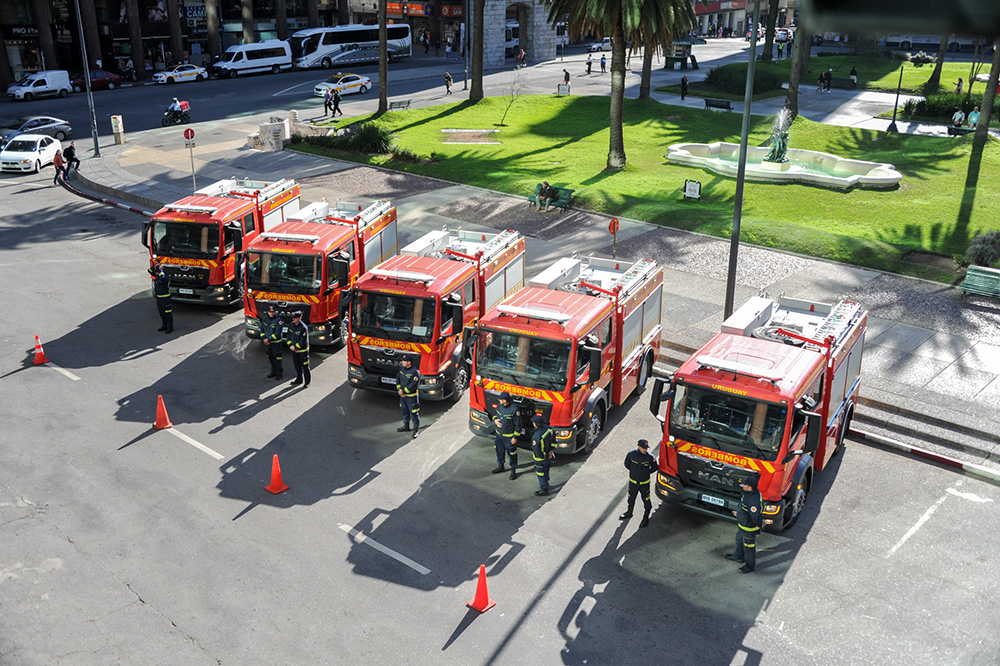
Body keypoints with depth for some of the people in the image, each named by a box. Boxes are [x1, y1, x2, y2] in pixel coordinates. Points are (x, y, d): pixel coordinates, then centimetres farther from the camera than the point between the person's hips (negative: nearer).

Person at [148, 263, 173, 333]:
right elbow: (149, 270, 10)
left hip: (165, 298, -8)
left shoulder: (166, 276, -19)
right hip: (158, 298, 8)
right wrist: (154, 266, -7)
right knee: (161, 313, 17)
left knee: (167, 313, 0)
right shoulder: (157, 275, 5)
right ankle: (164, 326, 29)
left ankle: (170, 328, 8)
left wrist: (160, 269, -29)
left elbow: (163, 277, -42)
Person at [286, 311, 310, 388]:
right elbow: (288, 336, 8)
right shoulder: (291, 325, 0)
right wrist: (290, 345, -5)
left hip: (303, 350, -7)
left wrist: (295, 347, -15)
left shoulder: (303, 328, -21)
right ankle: (299, 379, 33)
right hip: (294, 350, 7)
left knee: (305, 367, 1)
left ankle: (307, 382, 10)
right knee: (297, 366, 18)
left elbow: (303, 341, -21)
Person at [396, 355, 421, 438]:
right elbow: (397, 379, 8)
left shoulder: (415, 372, -21)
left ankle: (416, 429, 11)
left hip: (411, 397, -8)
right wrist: (399, 389, -7)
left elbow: (413, 385, -24)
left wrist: (403, 391, -19)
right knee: (404, 411, 22)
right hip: (403, 396, 8)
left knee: (414, 413, -1)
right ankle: (406, 426, 41)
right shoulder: (402, 369, 4)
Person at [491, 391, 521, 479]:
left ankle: (513, 470, 24)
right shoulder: (499, 406, -5)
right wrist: (495, 420, -8)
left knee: (512, 453, 7)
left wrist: (515, 437, -14)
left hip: (509, 437, -7)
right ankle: (500, 466, 45)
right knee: (499, 451, 23)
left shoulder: (514, 410, -25)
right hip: (499, 435, 7)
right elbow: (495, 414, 16)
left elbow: (518, 425, -17)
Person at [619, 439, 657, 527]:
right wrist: (633, 471, 6)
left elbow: (654, 467, 0)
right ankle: (629, 512, 46)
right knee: (631, 498, 22)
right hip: (633, 482, 2)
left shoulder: (650, 457, -19)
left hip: (644, 483, -2)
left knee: (646, 500, 7)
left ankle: (646, 518, 26)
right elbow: (627, 464, 4)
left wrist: (647, 473, 2)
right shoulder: (631, 454, -16)